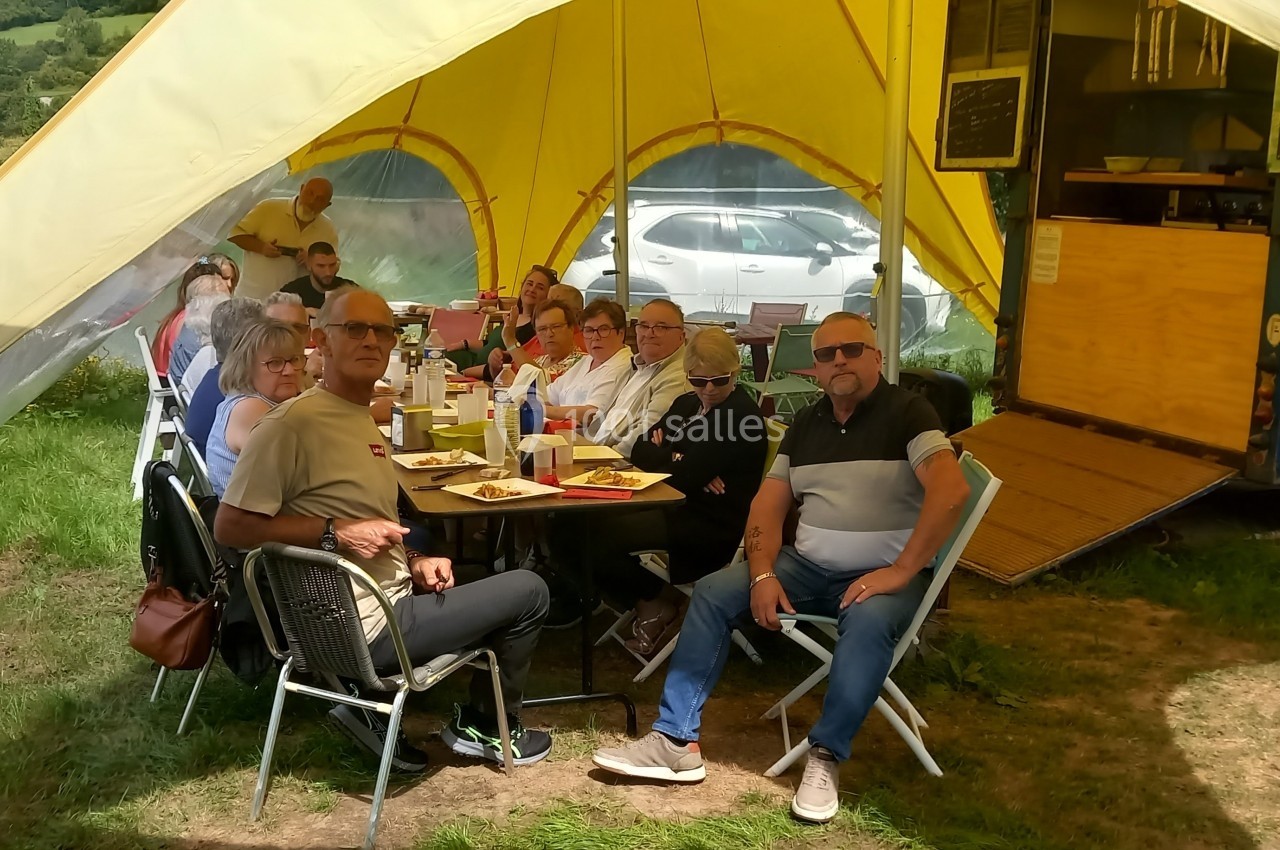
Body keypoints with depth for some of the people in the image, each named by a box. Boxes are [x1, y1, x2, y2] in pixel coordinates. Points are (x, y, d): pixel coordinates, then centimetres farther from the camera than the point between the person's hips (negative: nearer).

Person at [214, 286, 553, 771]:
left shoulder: (363, 423, 13)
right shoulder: (292, 423, -17)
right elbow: (230, 527, -20)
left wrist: (413, 562, 5)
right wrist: (335, 532, -22)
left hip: (387, 598, 10)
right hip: (364, 629, -10)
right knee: (527, 592, 0)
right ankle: (488, 730, 21)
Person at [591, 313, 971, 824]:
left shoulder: (906, 413, -9)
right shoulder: (806, 424, 11)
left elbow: (951, 491, -24)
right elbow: (769, 504, 8)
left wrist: (901, 572, -26)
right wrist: (762, 573, -9)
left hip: (883, 575, -6)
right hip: (809, 567, 6)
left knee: (868, 621, -38)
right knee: (713, 592, -10)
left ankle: (826, 758, -25)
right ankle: (677, 741, -13)